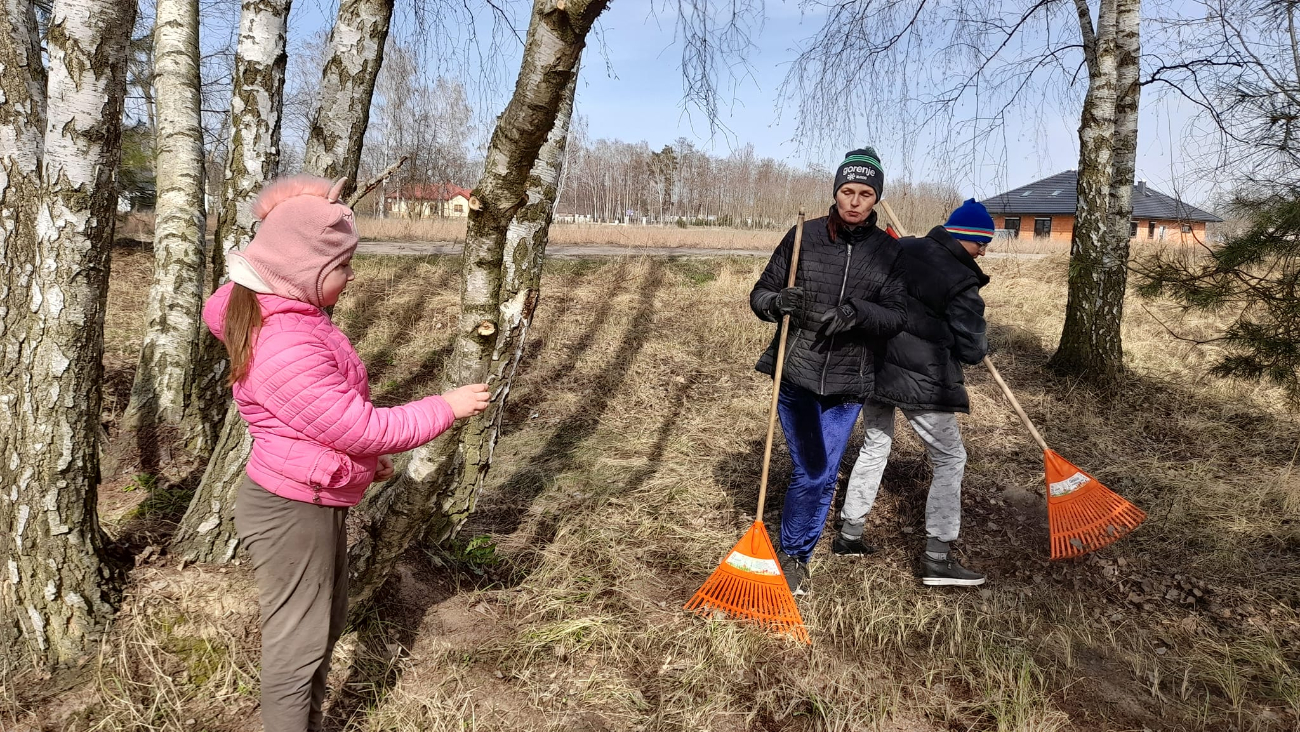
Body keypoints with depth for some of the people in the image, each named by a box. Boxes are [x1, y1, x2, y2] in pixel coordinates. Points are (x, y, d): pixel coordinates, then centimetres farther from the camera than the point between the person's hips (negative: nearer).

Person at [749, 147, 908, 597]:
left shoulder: (889, 252, 1)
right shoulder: (804, 237, -2)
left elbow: (897, 316, -6)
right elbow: (760, 294, 2)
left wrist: (857, 312, -25)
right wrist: (778, 302, -21)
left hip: (847, 383, 1)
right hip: (795, 374, -1)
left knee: (822, 474, 6)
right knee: (812, 473, 1)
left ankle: (795, 555, 27)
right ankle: (793, 552, 24)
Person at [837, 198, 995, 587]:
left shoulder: (900, 250, 4)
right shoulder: (961, 284, -14)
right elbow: (972, 351, -10)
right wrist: (979, 342, 12)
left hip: (871, 367, 7)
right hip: (920, 382, -7)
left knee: (875, 446, 22)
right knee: (950, 459, 6)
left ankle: (849, 534, 28)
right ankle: (936, 557, 4)